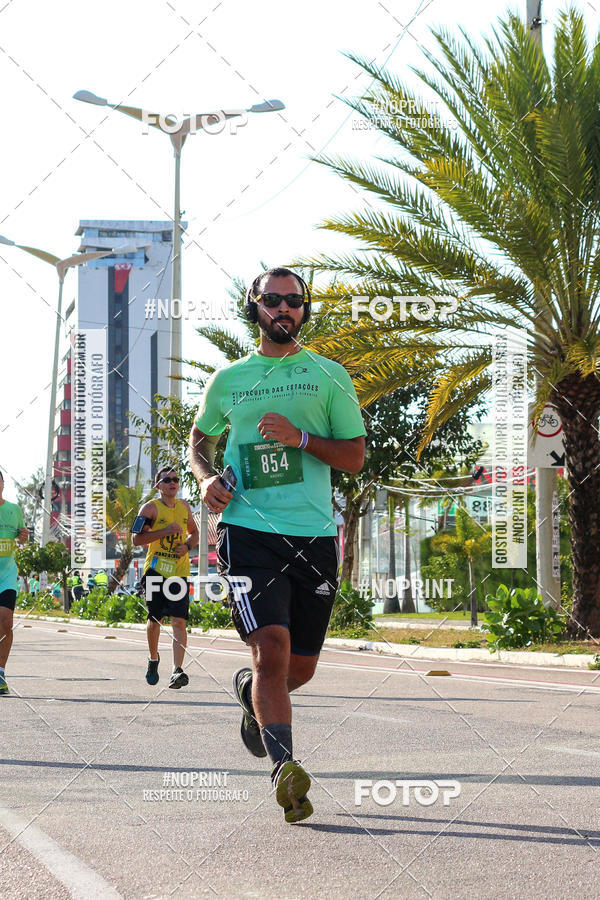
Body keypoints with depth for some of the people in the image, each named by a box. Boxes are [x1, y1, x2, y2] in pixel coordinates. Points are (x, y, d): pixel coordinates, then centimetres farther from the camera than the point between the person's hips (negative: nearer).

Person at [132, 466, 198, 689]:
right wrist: (166, 531, -19)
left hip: (179, 572, 2)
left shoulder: (184, 507, 12)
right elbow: (137, 539, -11)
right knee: (154, 620, 9)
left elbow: (194, 533, 25)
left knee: (179, 621, -11)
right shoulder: (151, 508, -3)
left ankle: (177, 671, -19)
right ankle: (153, 659, 35)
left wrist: (187, 546, 3)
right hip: (155, 570, -2)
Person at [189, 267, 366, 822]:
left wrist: (300, 437, -10)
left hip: (313, 534, 2)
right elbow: (199, 438, 27)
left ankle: (251, 692, 43)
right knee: (272, 647, -21)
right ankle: (284, 767, -23)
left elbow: (355, 457, 6)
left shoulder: (330, 376, 9)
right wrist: (205, 478, 5)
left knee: (300, 667, 9)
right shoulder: (228, 380, 12)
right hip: (248, 531, -1)